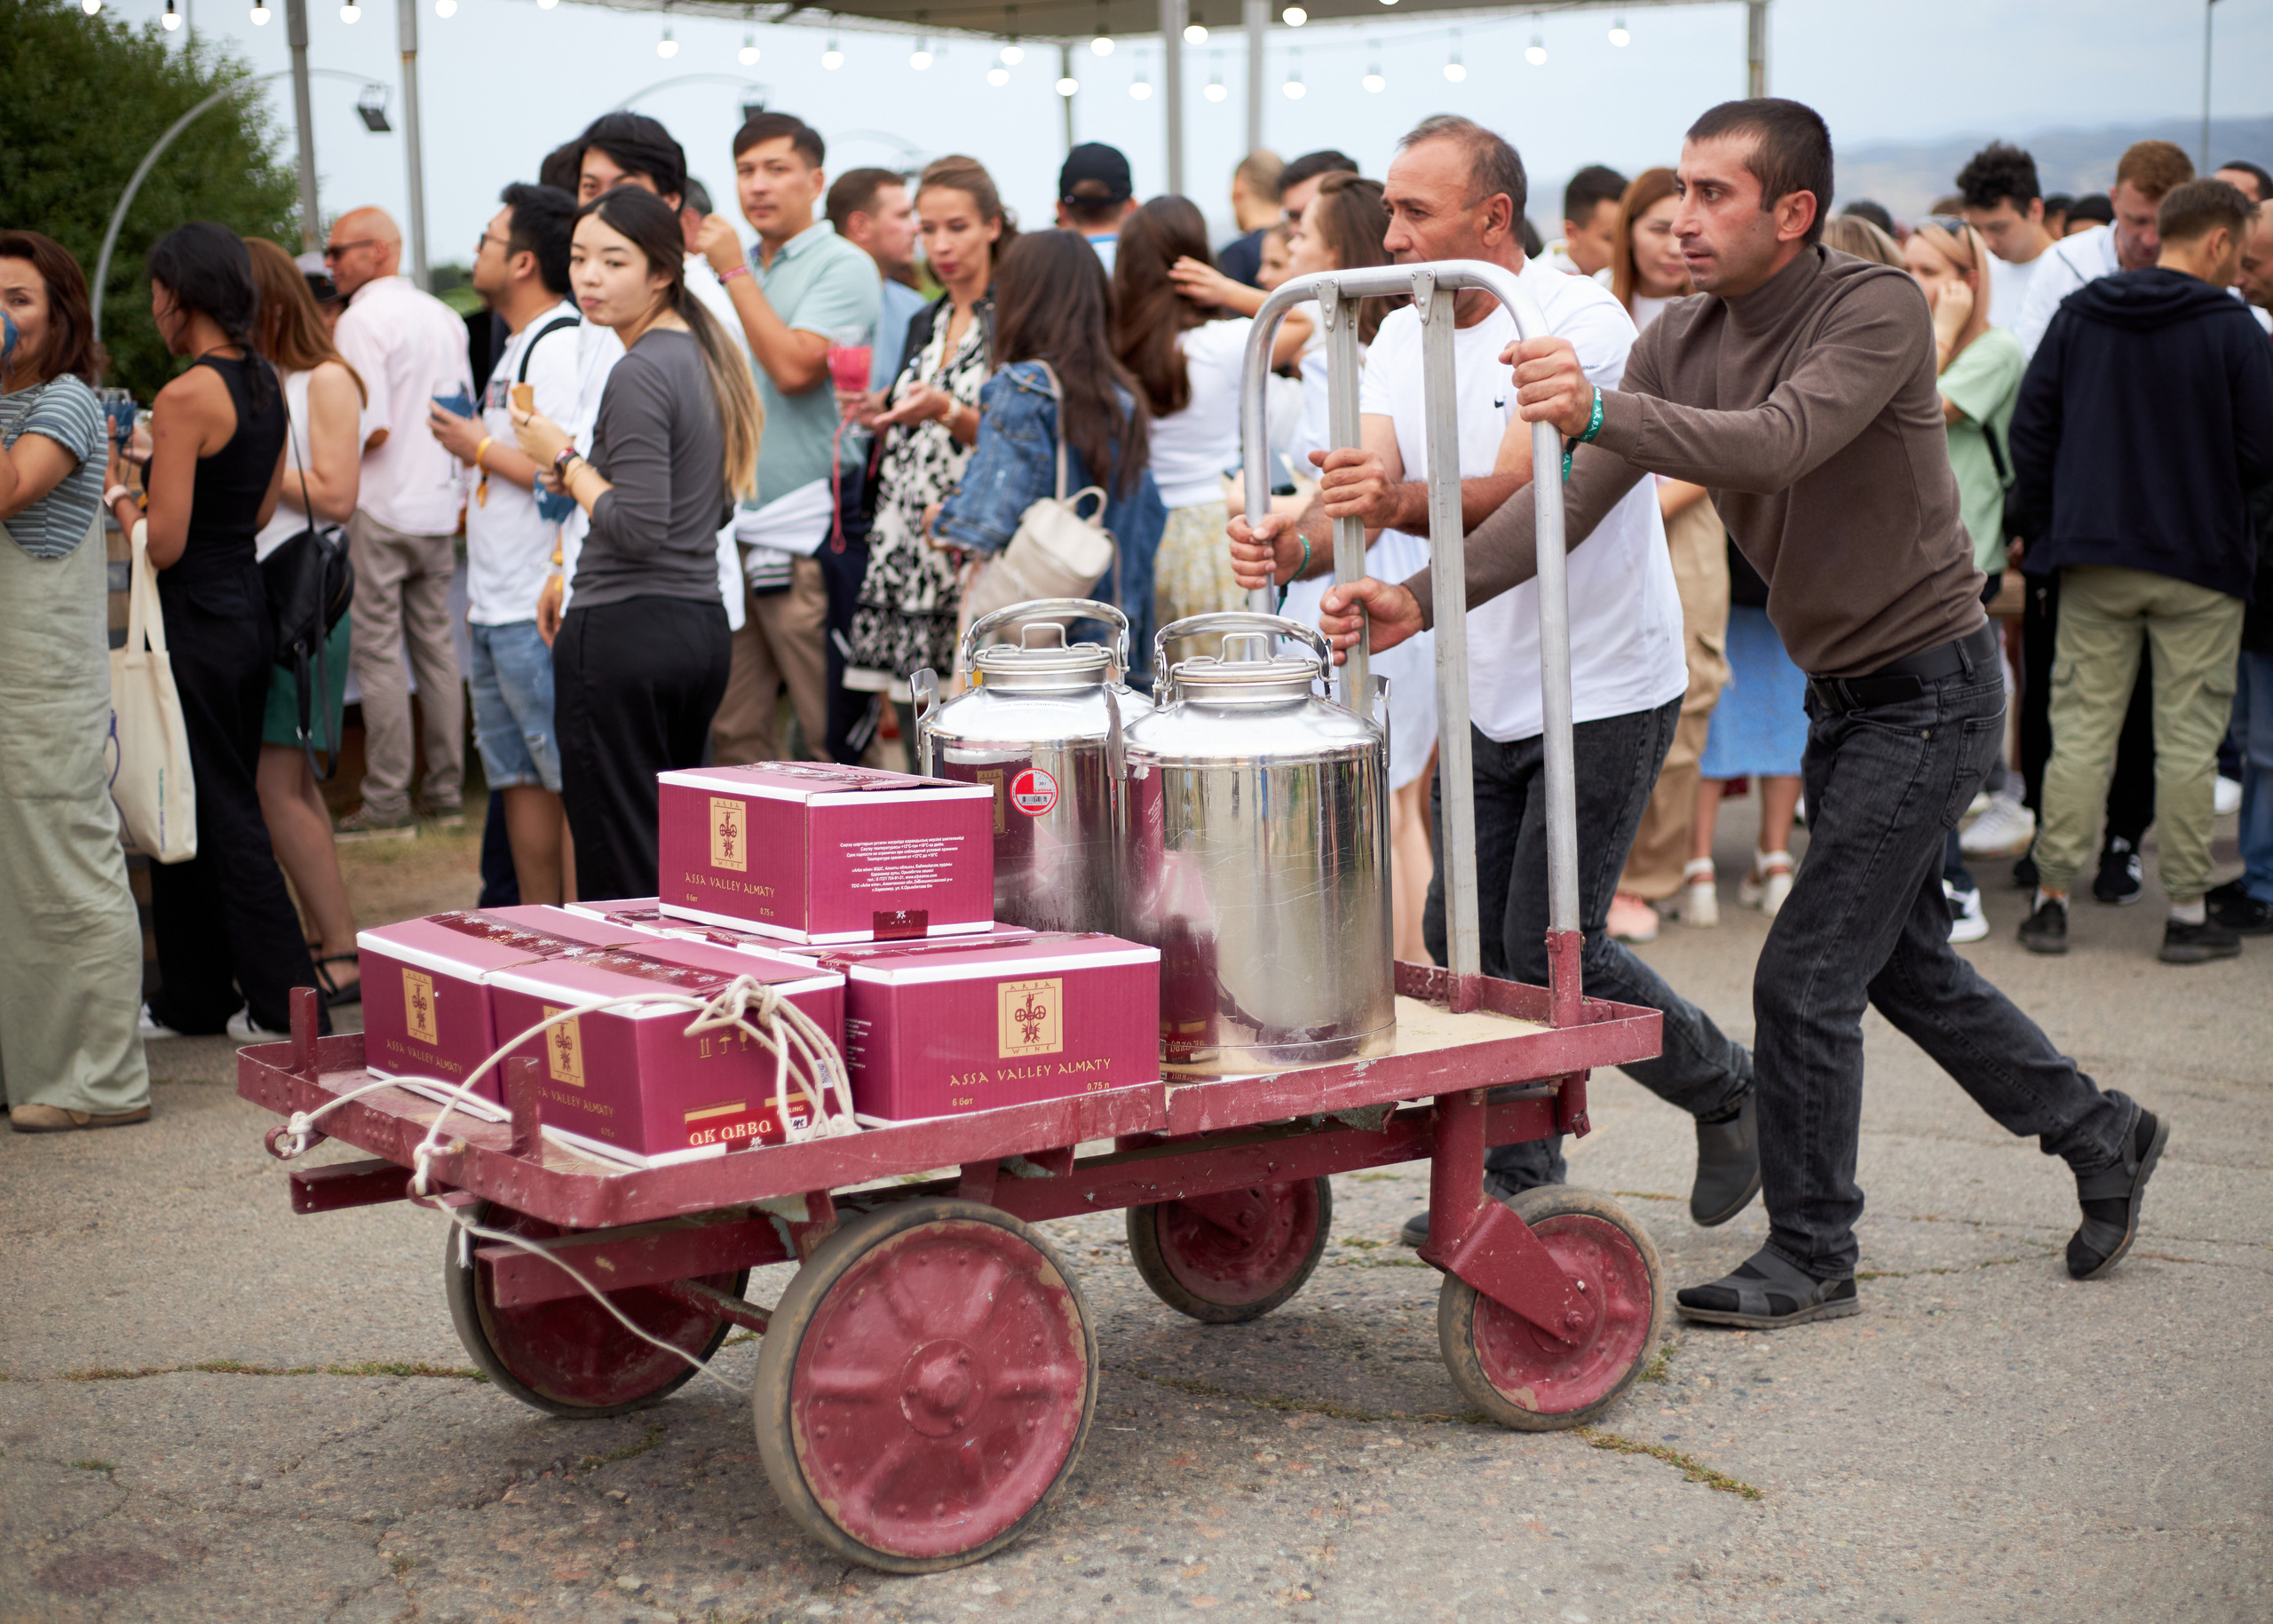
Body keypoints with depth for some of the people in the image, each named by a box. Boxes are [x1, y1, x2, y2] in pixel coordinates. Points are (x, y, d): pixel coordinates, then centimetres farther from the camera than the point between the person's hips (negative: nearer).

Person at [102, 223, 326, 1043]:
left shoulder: (185, 398, -18)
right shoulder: (266, 385, 7)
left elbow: (163, 544, -19)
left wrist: (112, 487, -2)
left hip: (198, 621, -9)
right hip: (249, 608, 9)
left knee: (221, 815, 1)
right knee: (216, 807, 16)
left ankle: (286, 1000, 5)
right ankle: (195, 997, 25)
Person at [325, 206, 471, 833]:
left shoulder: (361, 320, -13)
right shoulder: (443, 317, 10)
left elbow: (371, 429, -19)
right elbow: (465, 412, 16)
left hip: (380, 507, -7)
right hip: (439, 505, 7)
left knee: (378, 652, -3)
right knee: (436, 646, 11)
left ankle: (386, 799, -1)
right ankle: (446, 787, 15)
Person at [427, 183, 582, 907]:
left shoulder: (561, 347, -15)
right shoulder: (521, 346, 18)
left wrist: (481, 449, -13)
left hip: (540, 615, -11)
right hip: (498, 613, 11)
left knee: (572, 780, -7)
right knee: (521, 779, 14)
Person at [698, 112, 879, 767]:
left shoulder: (842, 266, -4)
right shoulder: (736, 270, 19)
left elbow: (794, 367, -17)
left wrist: (735, 273, -11)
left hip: (805, 538, -7)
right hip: (728, 534, 7)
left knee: (833, 739, -4)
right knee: (735, 735, 8)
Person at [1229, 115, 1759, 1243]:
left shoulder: (1580, 321, -18)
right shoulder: (1403, 335, 3)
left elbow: (1515, 494, -31)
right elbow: (1369, 486, -12)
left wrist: (1403, 502, -51)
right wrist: (1293, 541, -34)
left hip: (1605, 689, -7)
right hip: (1494, 695, 7)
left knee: (1548, 948, -7)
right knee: (1466, 938, 8)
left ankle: (1731, 1094, 17)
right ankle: (1518, 1175, 23)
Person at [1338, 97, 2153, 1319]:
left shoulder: (1878, 310, -21)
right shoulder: (1680, 342, -2)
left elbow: (1779, 441, -40)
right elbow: (1573, 500, -11)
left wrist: (1606, 411, -54)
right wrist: (1421, 598, -24)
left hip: (1928, 687, -8)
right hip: (1839, 689, 8)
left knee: (1806, 976, -9)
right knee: (1901, 960, 19)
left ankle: (1811, 1260, 7)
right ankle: (2100, 1135, 38)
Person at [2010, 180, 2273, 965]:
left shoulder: (2078, 314, 3)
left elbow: (2029, 431, 4)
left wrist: (2055, 520, 13)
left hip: (2093, 560, 3)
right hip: (2199, 562, -3)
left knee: (2079, 731, 8)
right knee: (2188, 739, 3)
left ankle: (2050, 899, 9)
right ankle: (2188, 914, 8)